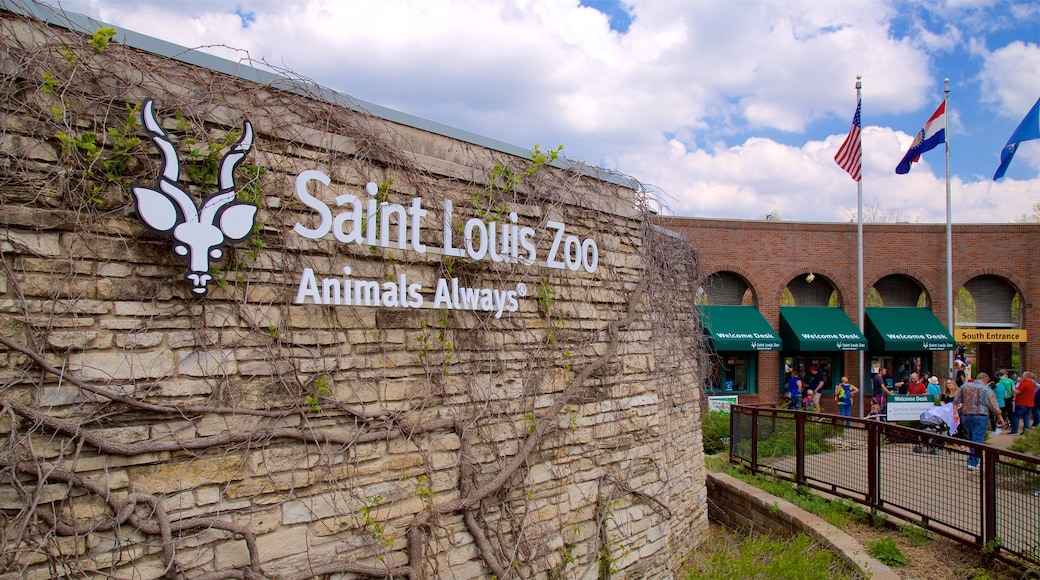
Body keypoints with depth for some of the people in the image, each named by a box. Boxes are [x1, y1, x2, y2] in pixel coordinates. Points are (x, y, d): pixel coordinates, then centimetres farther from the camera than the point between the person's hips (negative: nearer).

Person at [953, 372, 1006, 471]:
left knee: (971, 438, 17)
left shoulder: (965, 386, 8)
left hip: (966, 416, 4)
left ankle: (972, 460, 21)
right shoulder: (987, 390, -3)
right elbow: (994, 407, -1)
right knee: (977, 440, -2)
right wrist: (1000, 418, 12)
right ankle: (973, 463, -5)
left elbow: (956, 401, 7)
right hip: (980, 417, -4)